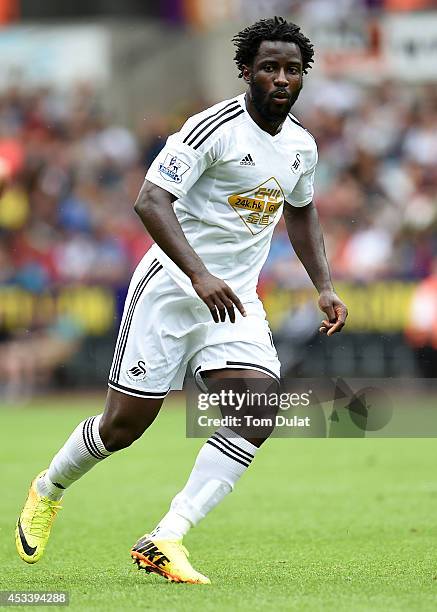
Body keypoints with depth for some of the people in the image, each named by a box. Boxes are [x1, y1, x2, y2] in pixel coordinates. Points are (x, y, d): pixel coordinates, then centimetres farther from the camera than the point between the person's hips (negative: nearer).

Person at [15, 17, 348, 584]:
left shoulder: (302, 145, 6)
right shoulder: (215, 127, -17)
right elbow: (151, 200, -24)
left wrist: (325, 287, 16)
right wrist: (200, 275, -35)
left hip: (236, 302, 6)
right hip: (171, 288, -5)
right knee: (125, 423, -1)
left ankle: (165, 542, -17)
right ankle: (48, 490, 32)